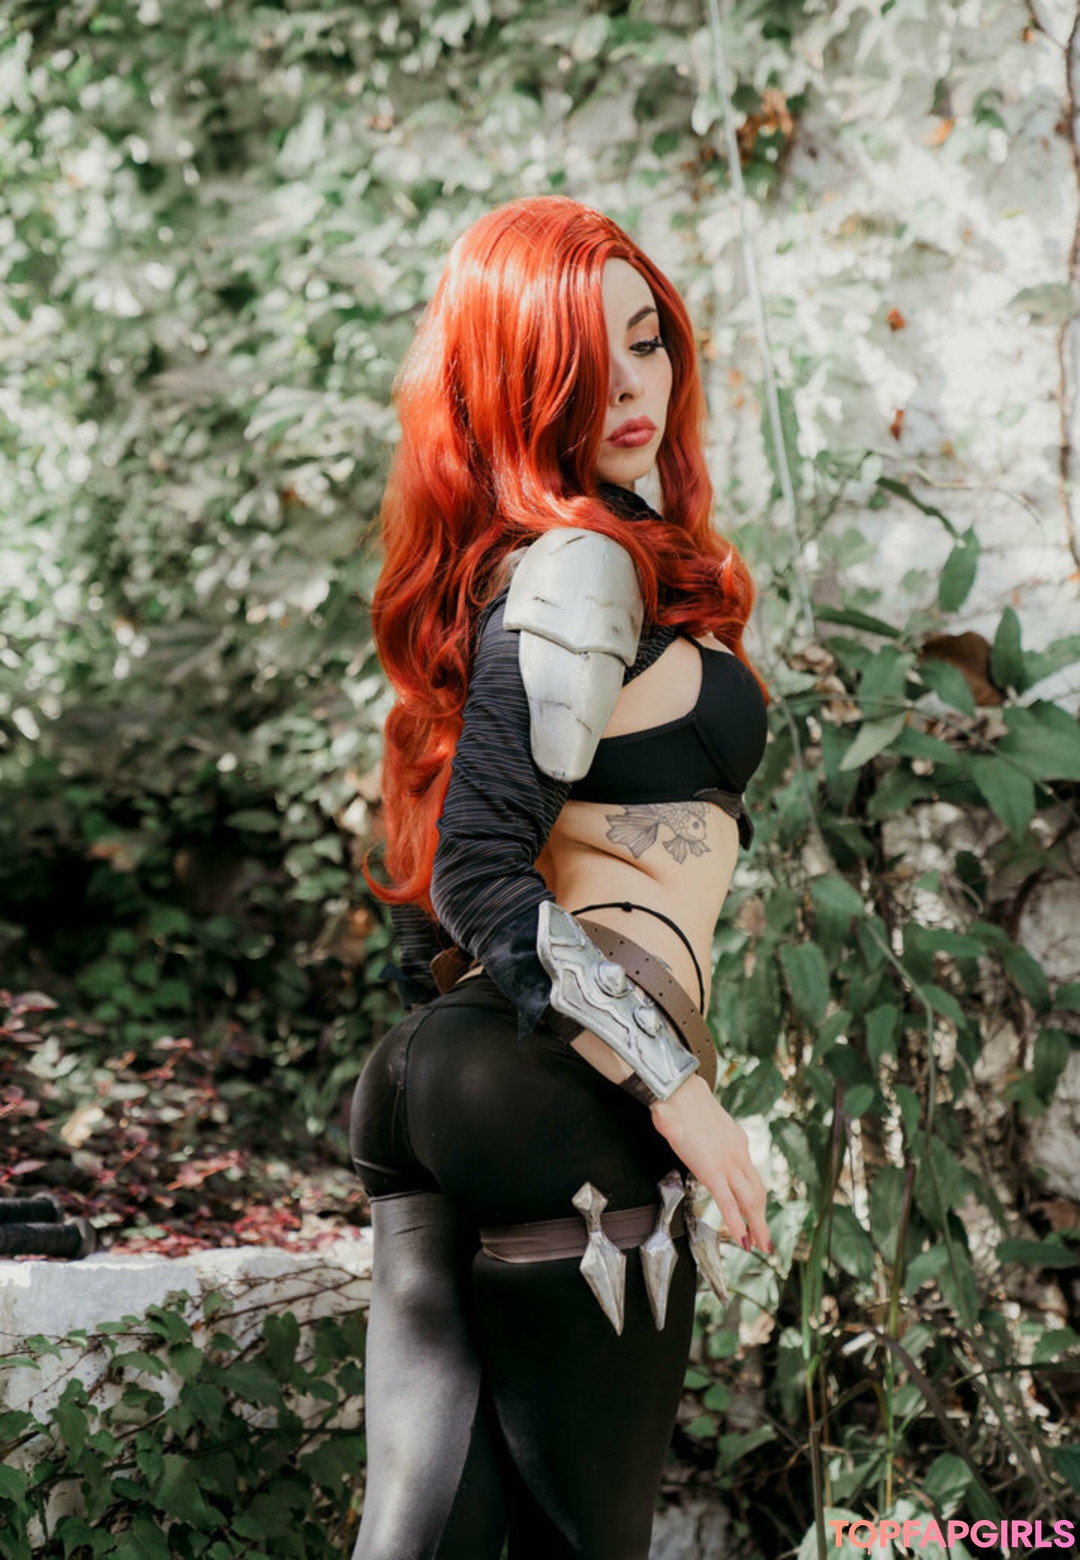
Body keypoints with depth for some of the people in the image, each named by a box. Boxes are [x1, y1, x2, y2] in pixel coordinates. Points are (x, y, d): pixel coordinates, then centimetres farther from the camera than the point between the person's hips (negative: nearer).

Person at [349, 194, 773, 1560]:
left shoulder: (510, 562, 17)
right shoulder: (586, 567, -11)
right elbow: (483, 875, -19)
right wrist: (677, 1088, -18)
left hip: (441, 1075, 9)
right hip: (566, 1100, -9)